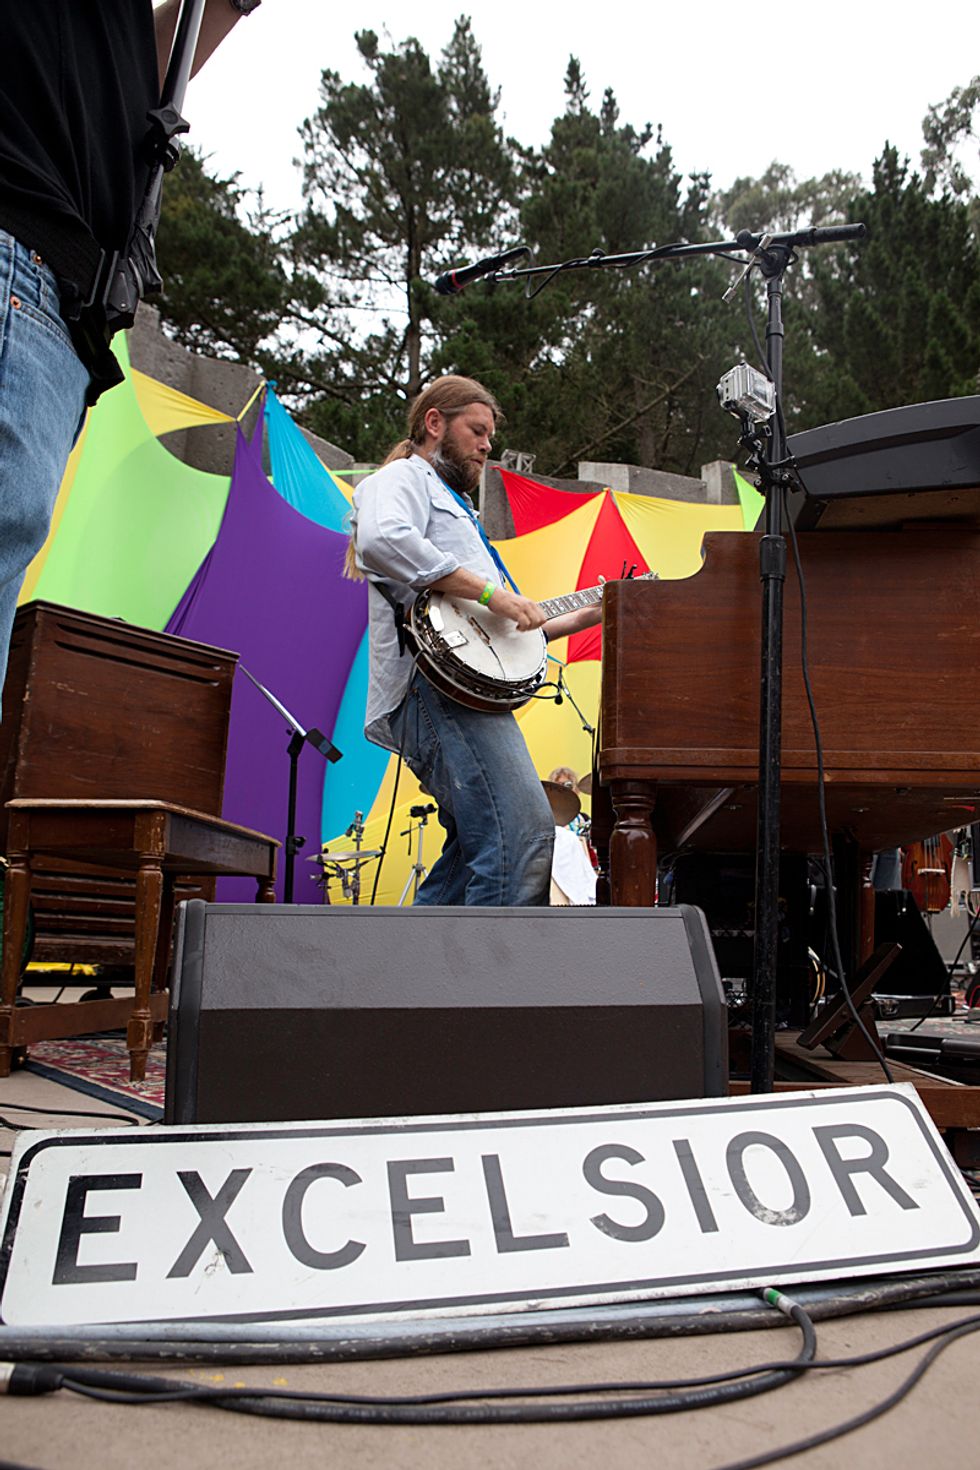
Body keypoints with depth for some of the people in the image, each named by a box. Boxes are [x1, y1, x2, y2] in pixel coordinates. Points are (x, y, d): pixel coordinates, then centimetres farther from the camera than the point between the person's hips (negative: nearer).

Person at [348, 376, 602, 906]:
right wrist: (488, 591, -18)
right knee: (523, 834, -22)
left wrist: (588, 615, 26)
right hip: (436, 683, -10)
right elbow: (382, 541, -20)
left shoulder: (455, 506, 36)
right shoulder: (402, 478, 7)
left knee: (476, 851, 10)